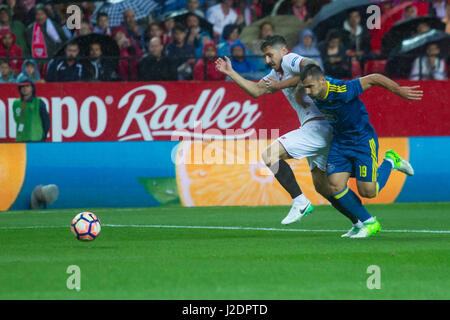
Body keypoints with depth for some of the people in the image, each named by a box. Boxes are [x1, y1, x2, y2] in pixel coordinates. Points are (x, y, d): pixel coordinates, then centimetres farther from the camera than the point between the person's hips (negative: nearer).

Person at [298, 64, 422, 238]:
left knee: (368, 191, -7)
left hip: (363, 140, -6)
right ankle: (366, 222, 9)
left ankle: (390, 162, 22)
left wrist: (399, 91, -17)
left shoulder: (342, 91, -33)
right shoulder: (316, 94, -11)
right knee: (336, 186, -9)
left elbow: (374, 79, -23)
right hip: (339, 140, 6)